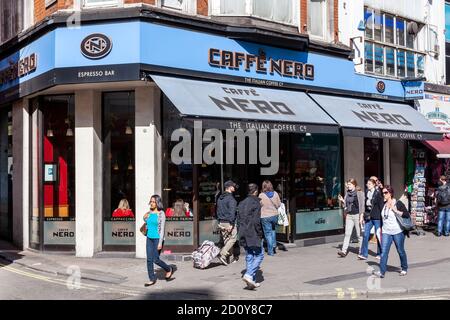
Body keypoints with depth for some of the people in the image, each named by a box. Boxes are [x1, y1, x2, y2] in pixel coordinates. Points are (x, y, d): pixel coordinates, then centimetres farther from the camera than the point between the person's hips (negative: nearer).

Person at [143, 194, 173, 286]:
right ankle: (152, 279, 12)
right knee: (149, 259, 4)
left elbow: (162, 228, -12)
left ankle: (169, 269, 21)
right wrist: (145, 218, 3)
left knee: (156, 260, -5)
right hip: (149, 238, 6)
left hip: (157, 238, -6)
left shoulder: (161, 213, -10)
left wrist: (160, 242, -17)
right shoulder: (149, 213, 7)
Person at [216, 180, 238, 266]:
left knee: (226, 240, 12)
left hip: (221, 222, 8)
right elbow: (232, 212, -19)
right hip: (228, 222, -8)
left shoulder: (220, 198, 13)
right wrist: (231, 224, -20)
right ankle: (222, 254, -12)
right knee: (232, 238, -1)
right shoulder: (231, 198, -13)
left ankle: (229, 257, 15)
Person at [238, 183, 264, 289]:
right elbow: (256, 221, -17)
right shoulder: (256, 203, -11)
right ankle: (249, 275, -15)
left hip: (244, 235, 7)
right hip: (253, 234, -7)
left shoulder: (241, 203, 11)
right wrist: (260, 233, -8)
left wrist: (241, 232, 16)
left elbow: (238, 220, 12)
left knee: (249, 256, 11)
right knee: (259, 255, 1)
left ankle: (252, 281, 11)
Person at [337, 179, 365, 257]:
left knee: (359, 234, 2)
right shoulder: (347, 193, 12)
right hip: (349, 215, 5)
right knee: (347, 234, 0)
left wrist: (361, 216, -12)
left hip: (357, 215, -5)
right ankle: (344, 251, -4)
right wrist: (342, 201, 0)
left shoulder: (360, 193, -5)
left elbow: (362, 205, -7)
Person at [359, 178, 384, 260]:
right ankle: (364, 254, 1)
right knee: (365, 235, 0)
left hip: (376, 217, -6)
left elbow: (381, 205, -8)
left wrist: (382, 216, -11)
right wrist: (363, 216, 15)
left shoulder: (378, 193, -8)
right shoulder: (367, 193, 10)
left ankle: (380, 254, 18)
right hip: (368, 217, 6)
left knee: (378, 235, 5)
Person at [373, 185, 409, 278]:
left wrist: (395, 210, -21)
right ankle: (382, 272, -10)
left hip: (398, 232, -4)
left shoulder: (398, 203, -8)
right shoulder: (383, 204, 8)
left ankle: (404, 269, 31)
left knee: (401, 251, 11)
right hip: (386, 232, 4)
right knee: (384, 252, -7)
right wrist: (381, 229, 17)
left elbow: (407, 215, -14)